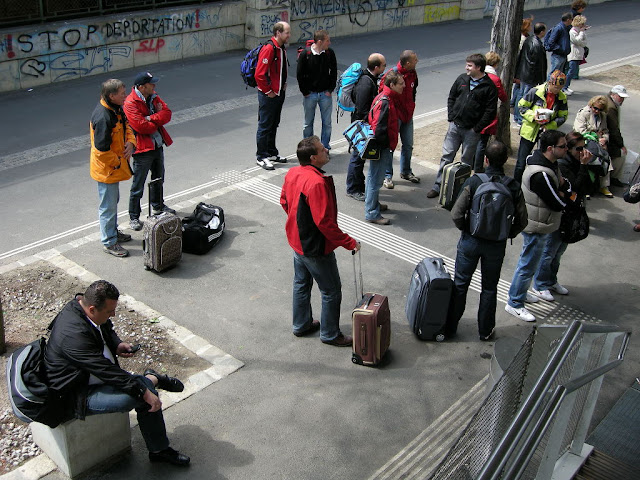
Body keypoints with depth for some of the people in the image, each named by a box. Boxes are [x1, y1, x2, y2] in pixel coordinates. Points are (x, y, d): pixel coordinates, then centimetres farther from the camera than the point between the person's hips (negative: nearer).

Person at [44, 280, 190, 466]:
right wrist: (143, 391, -27)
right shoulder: (74, 334, -33)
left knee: (148, 395, -4)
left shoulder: (81, 304, -6)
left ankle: (159, 450, 13)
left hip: (95, 377, 10)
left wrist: (116, 345, -5)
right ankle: (152, 379, 1)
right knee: (131, 396, -32)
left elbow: (108, 329, 16)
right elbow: (106, 371, -32)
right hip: (74, 395, -9)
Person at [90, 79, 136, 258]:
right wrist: (118, 163, -16)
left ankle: (113, 231, 44)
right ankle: (109, 242, 17)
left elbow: (126, 125, 16)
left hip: (116, 165, 10)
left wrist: (130, 142, -3)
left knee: (113, 201, 25)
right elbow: (102, 149, -29)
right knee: (108, 206, 4)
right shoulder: (103, 117, -30)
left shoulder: (116, 109, 1)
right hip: (106, 169, -10)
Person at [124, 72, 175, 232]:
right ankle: (134, 217, 13)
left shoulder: (153, 97, 5)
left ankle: (158, 206, 46)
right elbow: (141, 126, -27)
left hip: (158, 146, 8)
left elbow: (167, 114, -4)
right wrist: (158, 120, -10)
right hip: (142, 150, -8)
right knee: (138, 187, 1)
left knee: (158, 179, 25)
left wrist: (150, 118, -20)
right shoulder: (130, 103, -20)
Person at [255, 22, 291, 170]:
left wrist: (283, 86, 15)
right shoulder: (268, 49, -20)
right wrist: (268, 91, -17)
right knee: (264, 126, 0)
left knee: (274, 125, 18)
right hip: (268, 95, -9)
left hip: (279, 93, 9)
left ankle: (272, 153, 30)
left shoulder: (282, 48, 10)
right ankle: (261, 157, 8)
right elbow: (259, 74, -24)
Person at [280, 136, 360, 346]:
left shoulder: (292, 174, -4)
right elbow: (324, 222, -30)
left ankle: (301, 325, 41)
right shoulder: (317, 183, -31)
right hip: (316, 248, -9)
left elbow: (284, 202, 11)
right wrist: (349, 242, -21)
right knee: (331, 291, 8)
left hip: (297, 241, 9)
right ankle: (330, 334, 22)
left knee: (301, 284, 24)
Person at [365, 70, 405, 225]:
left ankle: (373, 203, 39)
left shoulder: (390, 99, 7)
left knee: (374, 176, 23)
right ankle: (372, 213, 6)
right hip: (381, 148, -10)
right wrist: (386, 148, -18)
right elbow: (379, 129, -27)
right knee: (376, 179, -2)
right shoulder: (384, 103, -25)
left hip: (384, 147, 10)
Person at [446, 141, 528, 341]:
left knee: (460, 285, 13)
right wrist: (507, 235, 10)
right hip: (497, 245, 2)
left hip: (470, 241, -1)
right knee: (489, 288, 17)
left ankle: (450, 327, 23)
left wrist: (466, 230, 1)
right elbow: (522, 221, -6)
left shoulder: (473, 182, -17)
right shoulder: (513, 187, -10)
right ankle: (485, 331, 27)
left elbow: (456, 214, -18)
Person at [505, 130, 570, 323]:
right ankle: (515, 303, 15)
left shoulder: (549, 163, 1)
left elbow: (565, 185, 9)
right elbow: (558, 204, -27)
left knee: (528, 262, 24)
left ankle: (520, 292, 42)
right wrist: (562, 193, -6)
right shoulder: (541, 175, -31)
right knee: (528, 265, 2)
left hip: (536, 224, 10)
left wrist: (561, 184, -14)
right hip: (536, 227, -10)